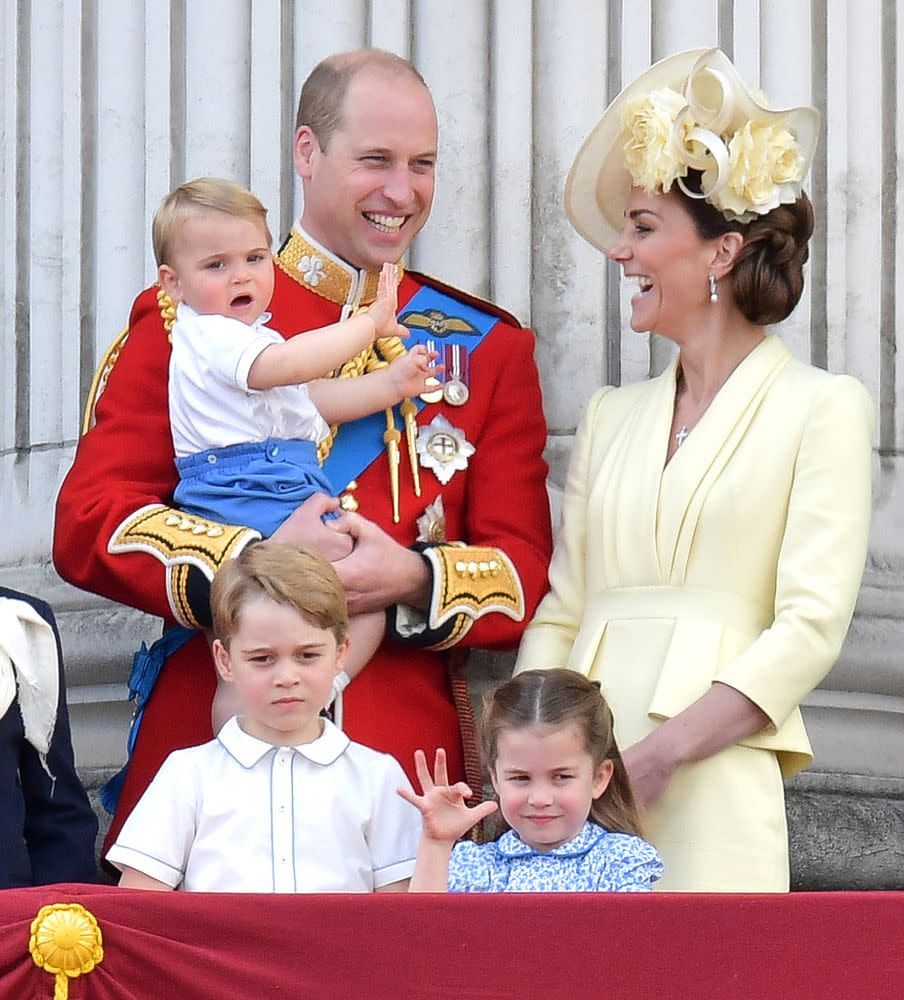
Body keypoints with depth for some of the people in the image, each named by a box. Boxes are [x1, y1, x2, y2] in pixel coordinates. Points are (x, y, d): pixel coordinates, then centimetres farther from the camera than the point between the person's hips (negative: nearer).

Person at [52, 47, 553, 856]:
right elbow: (88, 523, -1)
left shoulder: (486, 347, 13)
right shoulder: (189, 317, 7)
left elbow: (527, 572, 7)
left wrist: (413, 580, -14)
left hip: (410, 755, 2)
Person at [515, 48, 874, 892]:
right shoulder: (611, 417, 18)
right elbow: (559, 614, 15)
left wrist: (652, 756, -16)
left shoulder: (822, 408, 1)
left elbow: (811, 628, -7)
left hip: (711, 790, -4)